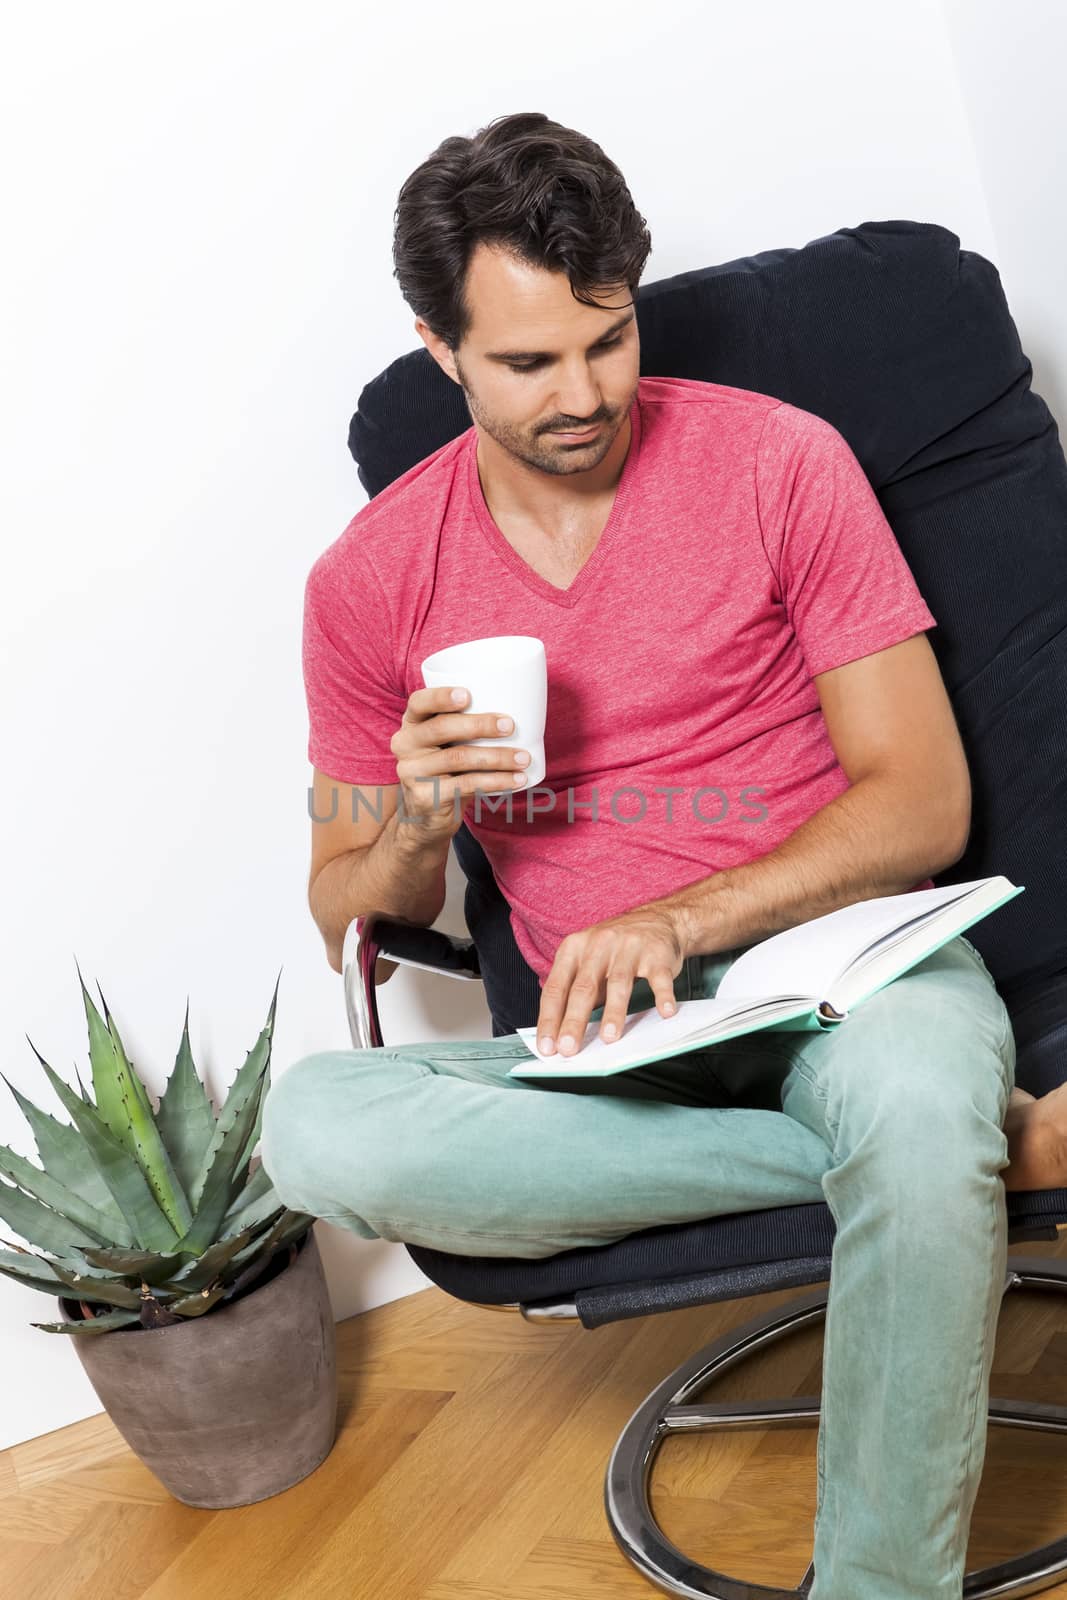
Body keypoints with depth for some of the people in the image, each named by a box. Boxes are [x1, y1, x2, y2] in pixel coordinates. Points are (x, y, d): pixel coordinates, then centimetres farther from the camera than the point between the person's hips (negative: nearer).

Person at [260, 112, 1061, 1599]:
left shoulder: (777, 462, -1)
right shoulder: (373, 580, 5)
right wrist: (415, 822, -13)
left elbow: (922, 802, -4)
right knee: (310, 1123, -27)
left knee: (913, 1108, -39)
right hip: (602, 1035, 3)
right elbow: (352, 920, 11)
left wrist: (680, 921, -18)